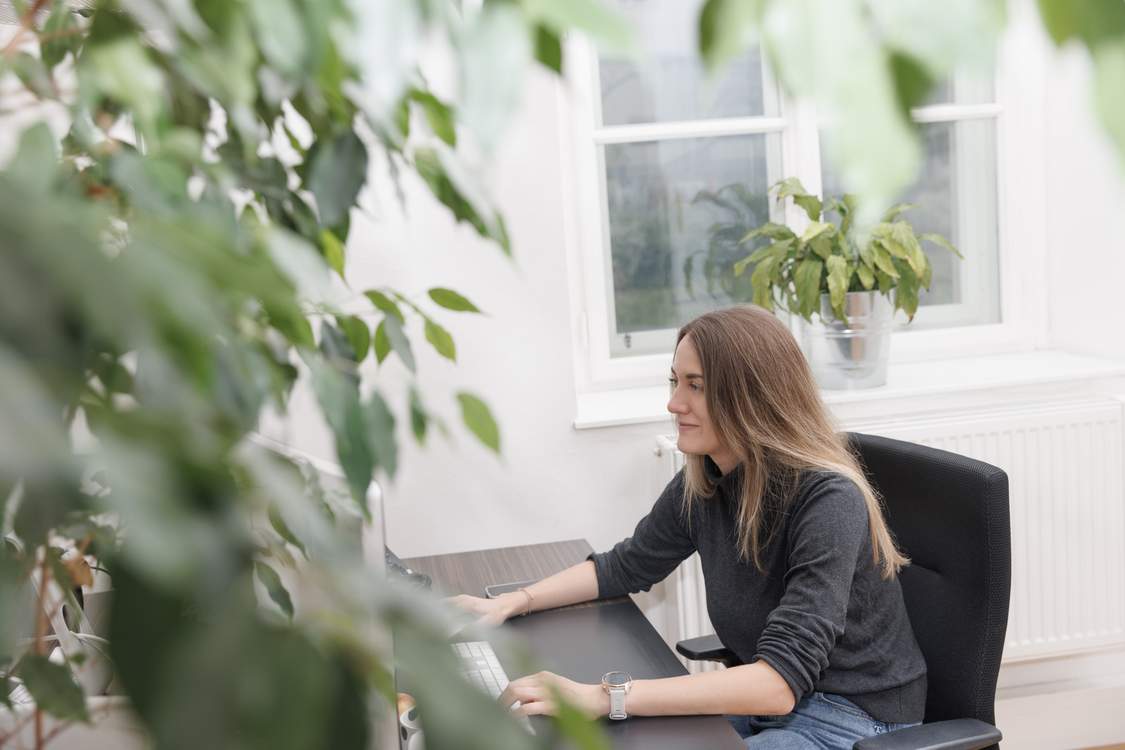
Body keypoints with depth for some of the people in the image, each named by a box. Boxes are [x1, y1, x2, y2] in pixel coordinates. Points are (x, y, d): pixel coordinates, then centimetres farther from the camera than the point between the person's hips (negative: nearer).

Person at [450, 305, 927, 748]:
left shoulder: (828, 500, -24)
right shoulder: (702, 485, -3)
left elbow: (782, 679, -32)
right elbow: (628, 566, 15)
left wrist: (601, 698, -39)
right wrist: (511, 603, 0)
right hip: (763, 701, 7)